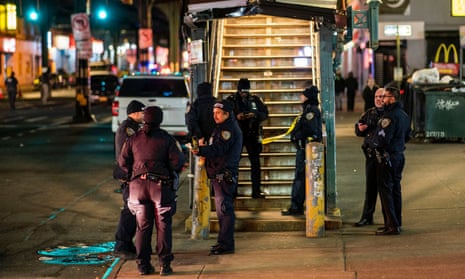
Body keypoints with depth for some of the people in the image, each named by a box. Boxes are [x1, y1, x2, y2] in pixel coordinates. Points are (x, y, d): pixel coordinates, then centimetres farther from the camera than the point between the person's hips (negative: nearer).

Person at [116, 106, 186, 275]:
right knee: (163, 226, 4)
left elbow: (123, 161, 4)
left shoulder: (133, 139, 5)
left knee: (143, 226, 9)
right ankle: (164, 264, 0)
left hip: (138, 185, 3)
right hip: (160, 185, -2)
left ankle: (143, 264, 8)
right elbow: (177, 162, -7)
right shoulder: (167, 139, -2)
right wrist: (173, 176, 11)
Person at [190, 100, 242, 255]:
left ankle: (226, 244, -10)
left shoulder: (228, 129, -13)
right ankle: (224, 242, 22)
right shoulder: (224, 127, 21)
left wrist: (201, 150, -39)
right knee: (222, 208, 15)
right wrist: (204, 149, 7)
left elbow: (218, 149, -26)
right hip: (219, 174, 11)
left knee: (224, 209, -11)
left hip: (225, 175, -11)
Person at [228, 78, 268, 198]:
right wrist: (236, 116, -18)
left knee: (255, 162, 0)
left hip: (252, 134, 1)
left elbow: (265, 114, 4)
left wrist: (255, 115, -15)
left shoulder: (255, 100, 4)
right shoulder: (231, 100, 1)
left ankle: (256, 190, 3)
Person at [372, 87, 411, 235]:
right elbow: (407, 136, 21)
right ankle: (397, 222, 22)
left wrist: (374, 143, -6)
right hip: (399, 155, 9)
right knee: (395, 189, 16)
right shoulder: (404, 115, 11)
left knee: (385, 190, -5)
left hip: (387, 156, -9)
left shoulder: (389, 116, -20)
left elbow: (383, 139, -24)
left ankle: (392, 225, -7)